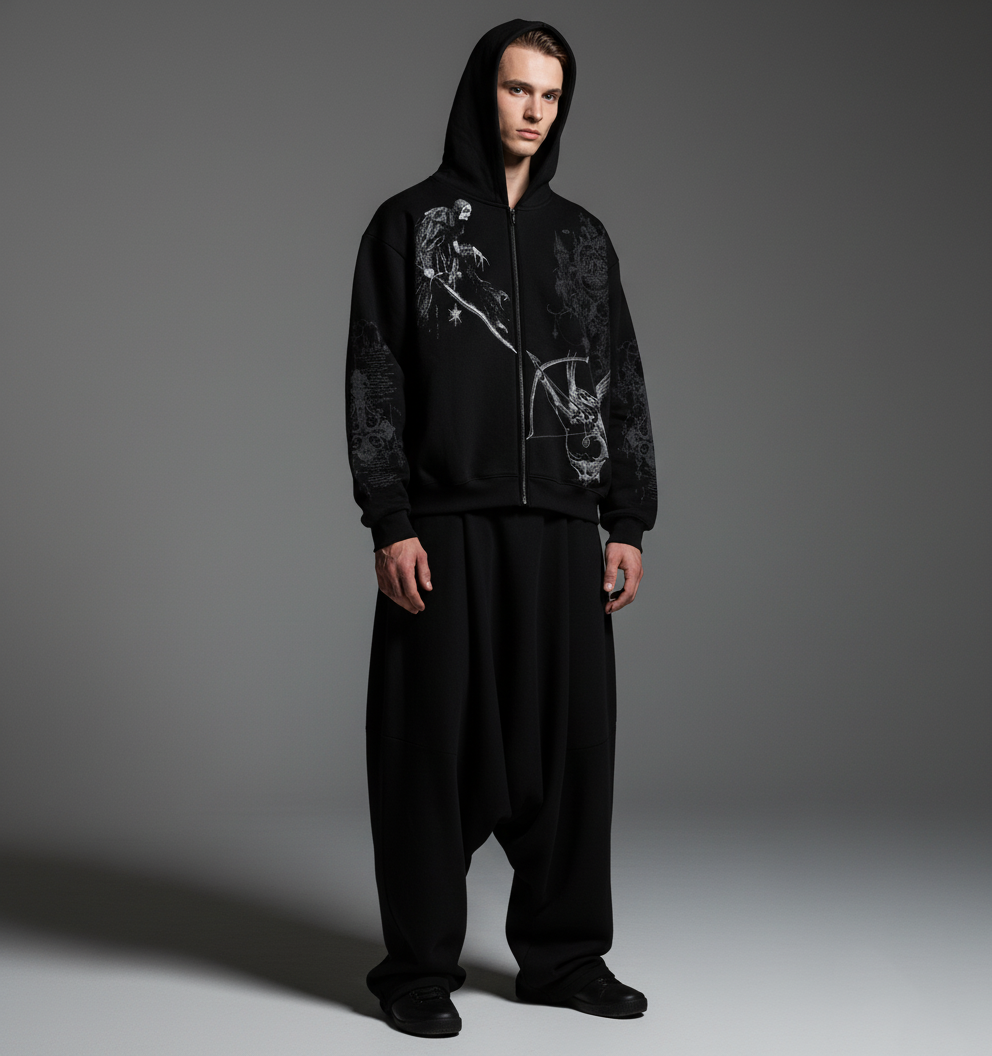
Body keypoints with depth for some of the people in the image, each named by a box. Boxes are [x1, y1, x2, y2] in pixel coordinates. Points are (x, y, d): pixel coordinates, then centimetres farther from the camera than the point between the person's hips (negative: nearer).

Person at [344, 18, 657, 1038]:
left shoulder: (583, 238, 14)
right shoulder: (410, 224, 4)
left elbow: (623, 386, 13)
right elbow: (374, 381, -2)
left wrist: (629, 524, 5)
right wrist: (389, 525, -11)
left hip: (562, 530, 4)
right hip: (446, 528, -3)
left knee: (571, 739, 6)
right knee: (436, 743, 0)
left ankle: (563, 953, 20)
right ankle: (419, 967, 13)